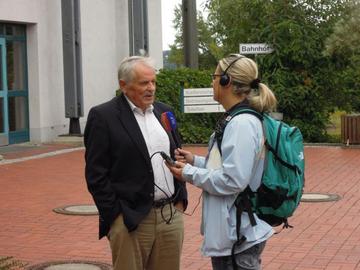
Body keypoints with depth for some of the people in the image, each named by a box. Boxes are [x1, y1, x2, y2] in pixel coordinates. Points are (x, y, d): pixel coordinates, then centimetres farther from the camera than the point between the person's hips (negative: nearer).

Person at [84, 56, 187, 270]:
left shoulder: (164, 111, 13)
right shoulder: (103, 116, -6)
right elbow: (96, 174, -8)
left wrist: (181, 199, 10)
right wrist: (115, 216, -11)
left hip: (172, 215, 5)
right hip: (130, 220, -5)